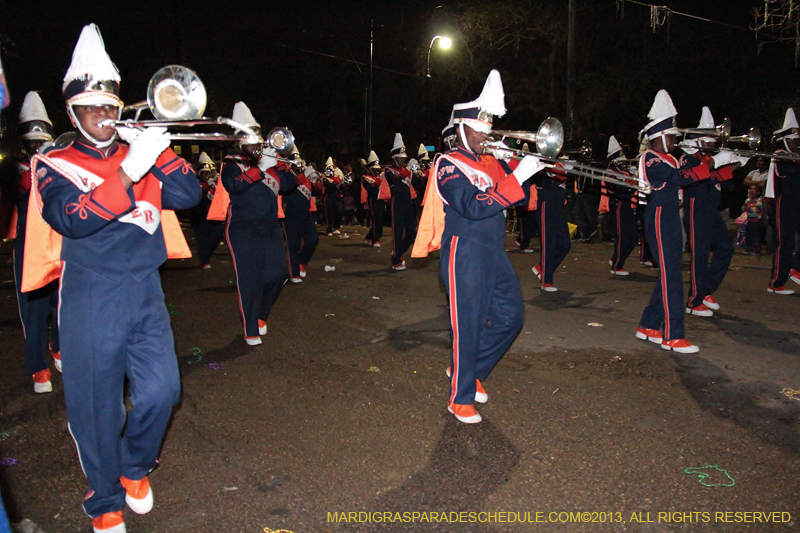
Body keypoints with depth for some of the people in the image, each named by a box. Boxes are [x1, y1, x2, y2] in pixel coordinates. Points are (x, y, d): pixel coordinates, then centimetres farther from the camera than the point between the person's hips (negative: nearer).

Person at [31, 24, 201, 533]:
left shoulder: (141, 153, 10)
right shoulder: (53, 164, 1)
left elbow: (189, 194, -2)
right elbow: (71, 219, -19)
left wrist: (157, 153, -13)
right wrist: (129, 172, -26)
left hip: (145, 291, 3)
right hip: (90, 299, -2)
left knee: (162, 389, 0)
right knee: (96, 403, 7)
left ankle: (135, 468, 30)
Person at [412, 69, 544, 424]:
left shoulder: (490, 162, 15)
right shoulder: (449, 165, -8)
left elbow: (518, 198, 12)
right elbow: (474, 206, -22)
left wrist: (508, 164, -1)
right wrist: (517, 177, -23)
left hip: (494, 253, 8)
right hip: (465, 254, -8)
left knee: (510, 316, 11)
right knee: (467, 326, -1)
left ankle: (471, 370, 30)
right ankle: (460, 398, 15)